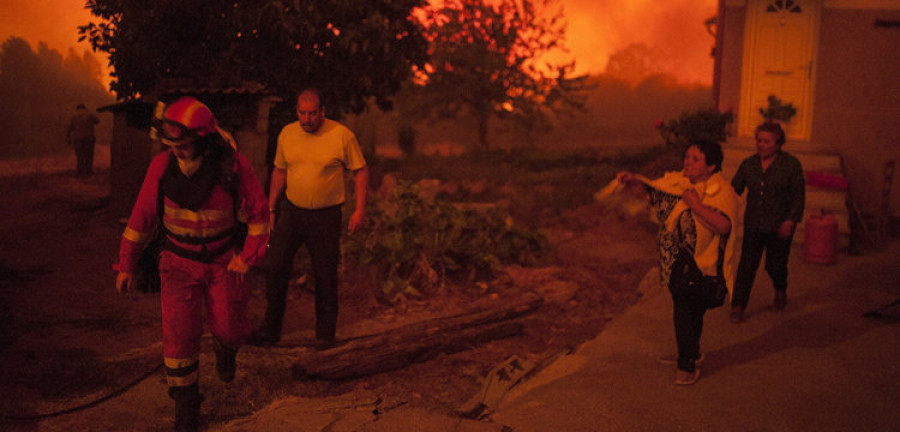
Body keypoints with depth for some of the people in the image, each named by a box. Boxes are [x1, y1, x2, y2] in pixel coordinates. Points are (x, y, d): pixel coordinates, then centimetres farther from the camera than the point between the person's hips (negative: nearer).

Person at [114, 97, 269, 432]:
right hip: (179, 262, 1)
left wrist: (248, 256, -11)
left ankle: (224, 345, 37)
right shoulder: (162, 166, -12)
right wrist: (126, 263, 2)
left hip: (223, 262, 0)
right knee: (179, 334, -5)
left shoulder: (233, 166, -16)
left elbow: (258, 212, -5)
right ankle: (186, 403, 15)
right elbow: (143, 215, -1)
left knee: (230, 330, -2)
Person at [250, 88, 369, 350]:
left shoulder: (342, 135, -10)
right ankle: (270, 330, 11)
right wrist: (271, 208, 12)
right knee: (274, 267, -4)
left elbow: (361, 171, -3)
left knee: (325, 276, 4)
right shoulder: (287, 134, 2)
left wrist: (360, 210, -10)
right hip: (291, 210, 3)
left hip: (326, 215, -3)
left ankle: (325, 335, 19)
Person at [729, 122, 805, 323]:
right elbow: (734, 189, 4)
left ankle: (780, 290, 42)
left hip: (779, 227, -2)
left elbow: (799, 196, -6)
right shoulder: (749, 164, 3)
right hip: (753, 225, 2)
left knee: (775, 265, 9)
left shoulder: (791, 164, -6)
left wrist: (790, 221, -17)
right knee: (746, 265, -4)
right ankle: (738, 306, 0)